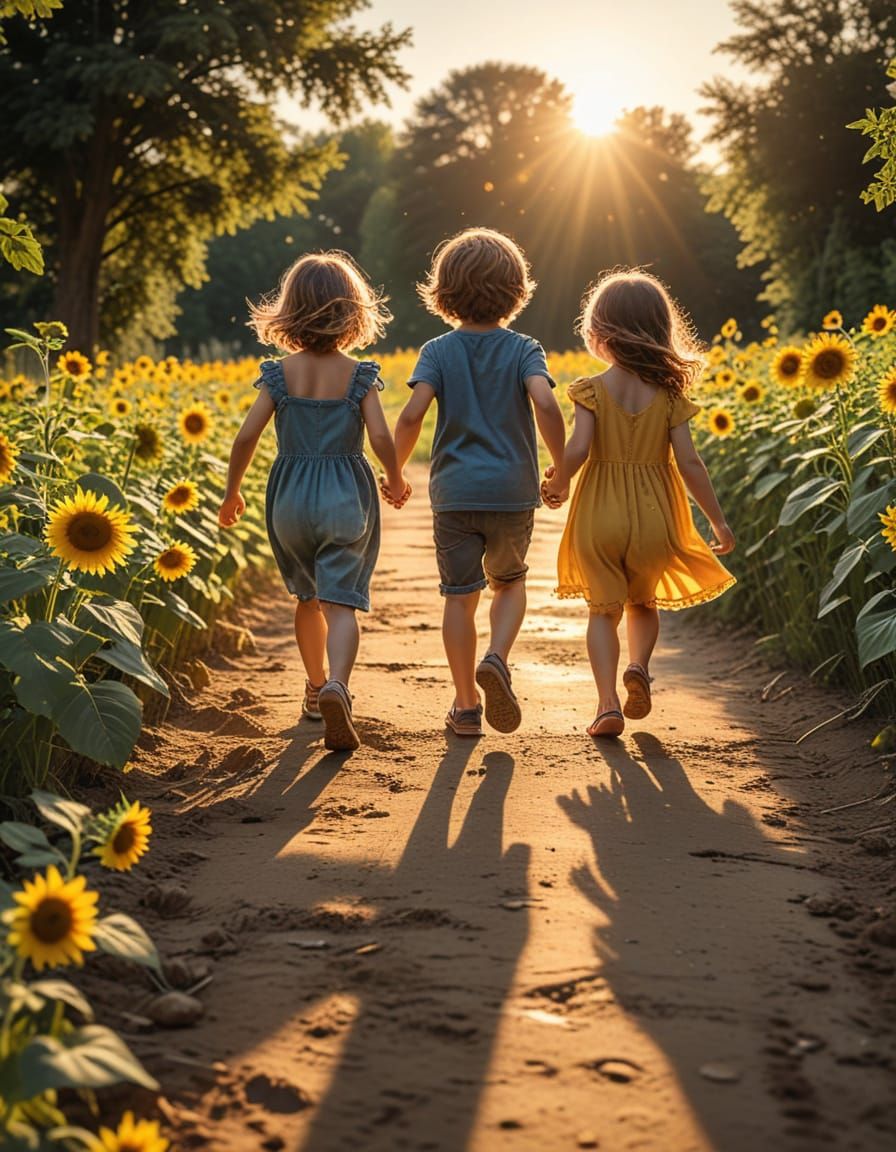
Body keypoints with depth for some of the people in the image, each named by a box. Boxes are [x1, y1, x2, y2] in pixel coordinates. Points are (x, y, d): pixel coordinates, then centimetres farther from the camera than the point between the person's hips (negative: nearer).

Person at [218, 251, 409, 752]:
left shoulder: (280, 373, -1)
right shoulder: (359, 375, -4)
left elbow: (247, 436, -7)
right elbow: (381, 436, -13)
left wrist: (232, 492, 6)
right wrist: (397, 481, 6)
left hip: (291, 499, 2)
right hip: (346, 499, -2)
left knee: (308, 596, 21)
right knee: (341, 602, -7)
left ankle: (316, 687, 34)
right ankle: (337, 686, -31)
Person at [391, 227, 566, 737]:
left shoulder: (438, 351, 0)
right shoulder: (523, 349, -1)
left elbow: (413, 415, -13)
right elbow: (545, 404, -19)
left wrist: (395, 470, 1)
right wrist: (561, 468, -6)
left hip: (454, 493, 0)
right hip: (513, 493, 0)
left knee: (460, 597, 7)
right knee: (509, 581, 21)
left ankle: (466, 705, 10)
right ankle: (497, 659, -4)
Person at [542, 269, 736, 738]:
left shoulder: (592, 390, -8)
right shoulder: (668, 395, -4)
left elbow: (576, 450, -20)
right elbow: (688, 463, -8)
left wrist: (555, 485, 1)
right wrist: (719, 522, 0)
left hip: (599, 518, -1)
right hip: (654, 519, 1)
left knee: (603, 609, 10)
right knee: (644, 602, 24)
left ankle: (608, 704, -4)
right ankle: (639, 666, -1)